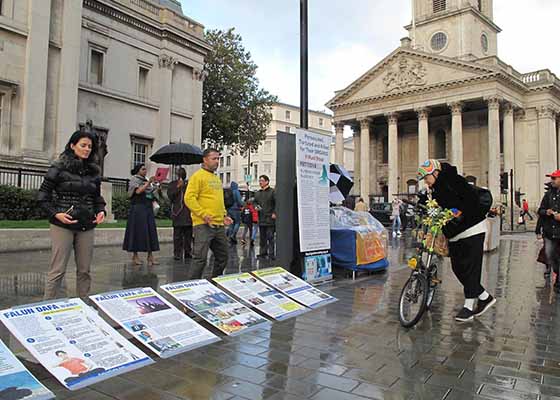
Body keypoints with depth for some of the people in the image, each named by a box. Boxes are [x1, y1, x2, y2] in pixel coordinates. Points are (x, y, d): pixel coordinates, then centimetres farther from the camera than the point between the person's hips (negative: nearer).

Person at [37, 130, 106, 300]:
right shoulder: (59, 168, -3)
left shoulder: (93, 171, 11)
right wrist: (56, 214, -15)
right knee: (58, 270, -2)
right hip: (63, 225, -4)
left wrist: (101, 211, -1)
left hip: (86, 226, 5)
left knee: (84, 270, 10)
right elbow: (43, 195, -2)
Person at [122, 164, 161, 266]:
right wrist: (148, 183, -20)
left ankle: (150, 256, 2)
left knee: (150, 230, 1)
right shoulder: (134, 179, 0)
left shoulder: (147, 181, 19)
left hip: (148, 209, 6)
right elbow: (138, 191, -18)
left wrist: (156, 189, 1)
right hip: (138, 208, -6)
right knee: (138, 231, -4)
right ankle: (135, 255, 4)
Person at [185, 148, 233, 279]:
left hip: (219, 225, 9)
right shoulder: (198, 176, -6)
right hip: (204, 225, -9)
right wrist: (203, 214, -20)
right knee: (200, 259, -6)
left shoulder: (217, 178, 21)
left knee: (222, 258, 15)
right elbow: (189, 198, -15)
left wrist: (224, 215, 16)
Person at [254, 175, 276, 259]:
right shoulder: (257, 193, 16)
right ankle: (263, 253, 19)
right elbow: (255, 202, 26)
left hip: (270, 218, -6)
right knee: (262, 237, 11)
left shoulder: (272, 191, -3)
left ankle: (271, 254, 1)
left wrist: (274, 213, -14)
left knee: (270, 237, -4)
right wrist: (256, 206, 5)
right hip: (261, 218, 6)